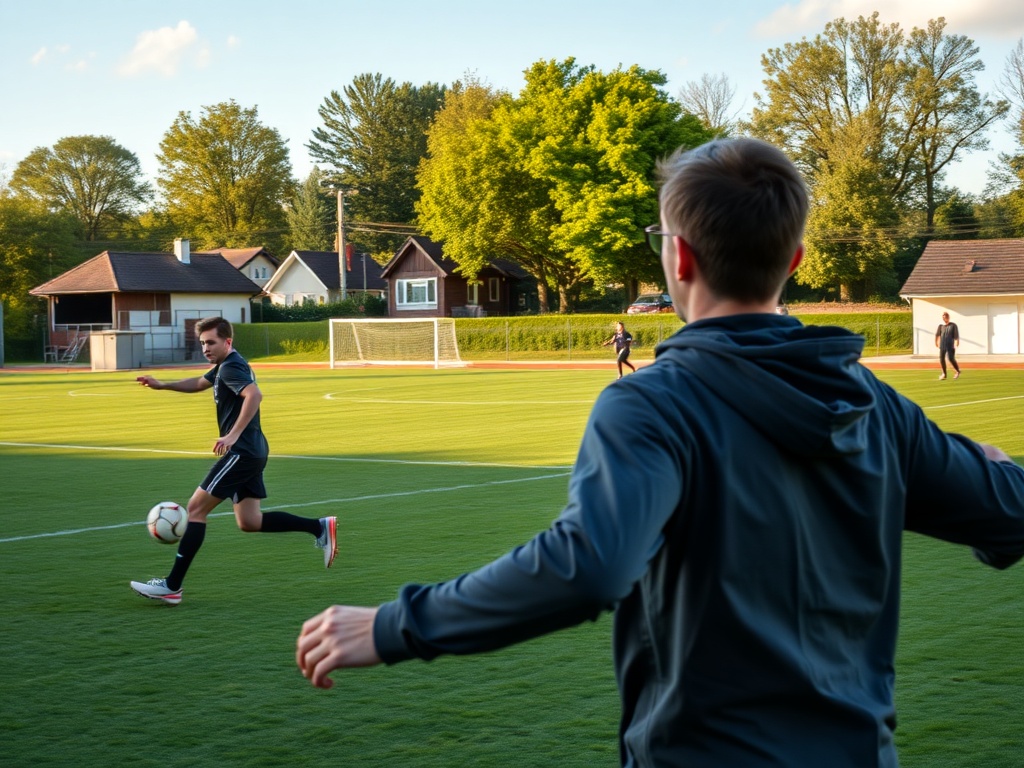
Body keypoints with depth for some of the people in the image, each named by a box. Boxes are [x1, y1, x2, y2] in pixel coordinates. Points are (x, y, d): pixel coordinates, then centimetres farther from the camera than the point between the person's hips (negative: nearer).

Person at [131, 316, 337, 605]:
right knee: (249, 522, 11)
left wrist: (233, 435, -36)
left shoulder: (231, 367, -13)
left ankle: (172, 586, -7)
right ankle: (319, 527, 10)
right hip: (251, 452, 10)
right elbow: (198, 383, 37)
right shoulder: (224, 366, 18)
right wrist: (162, 385, 28)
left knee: (196, 508, -8)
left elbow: (254, 394, -32)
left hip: (241, 451, -10)